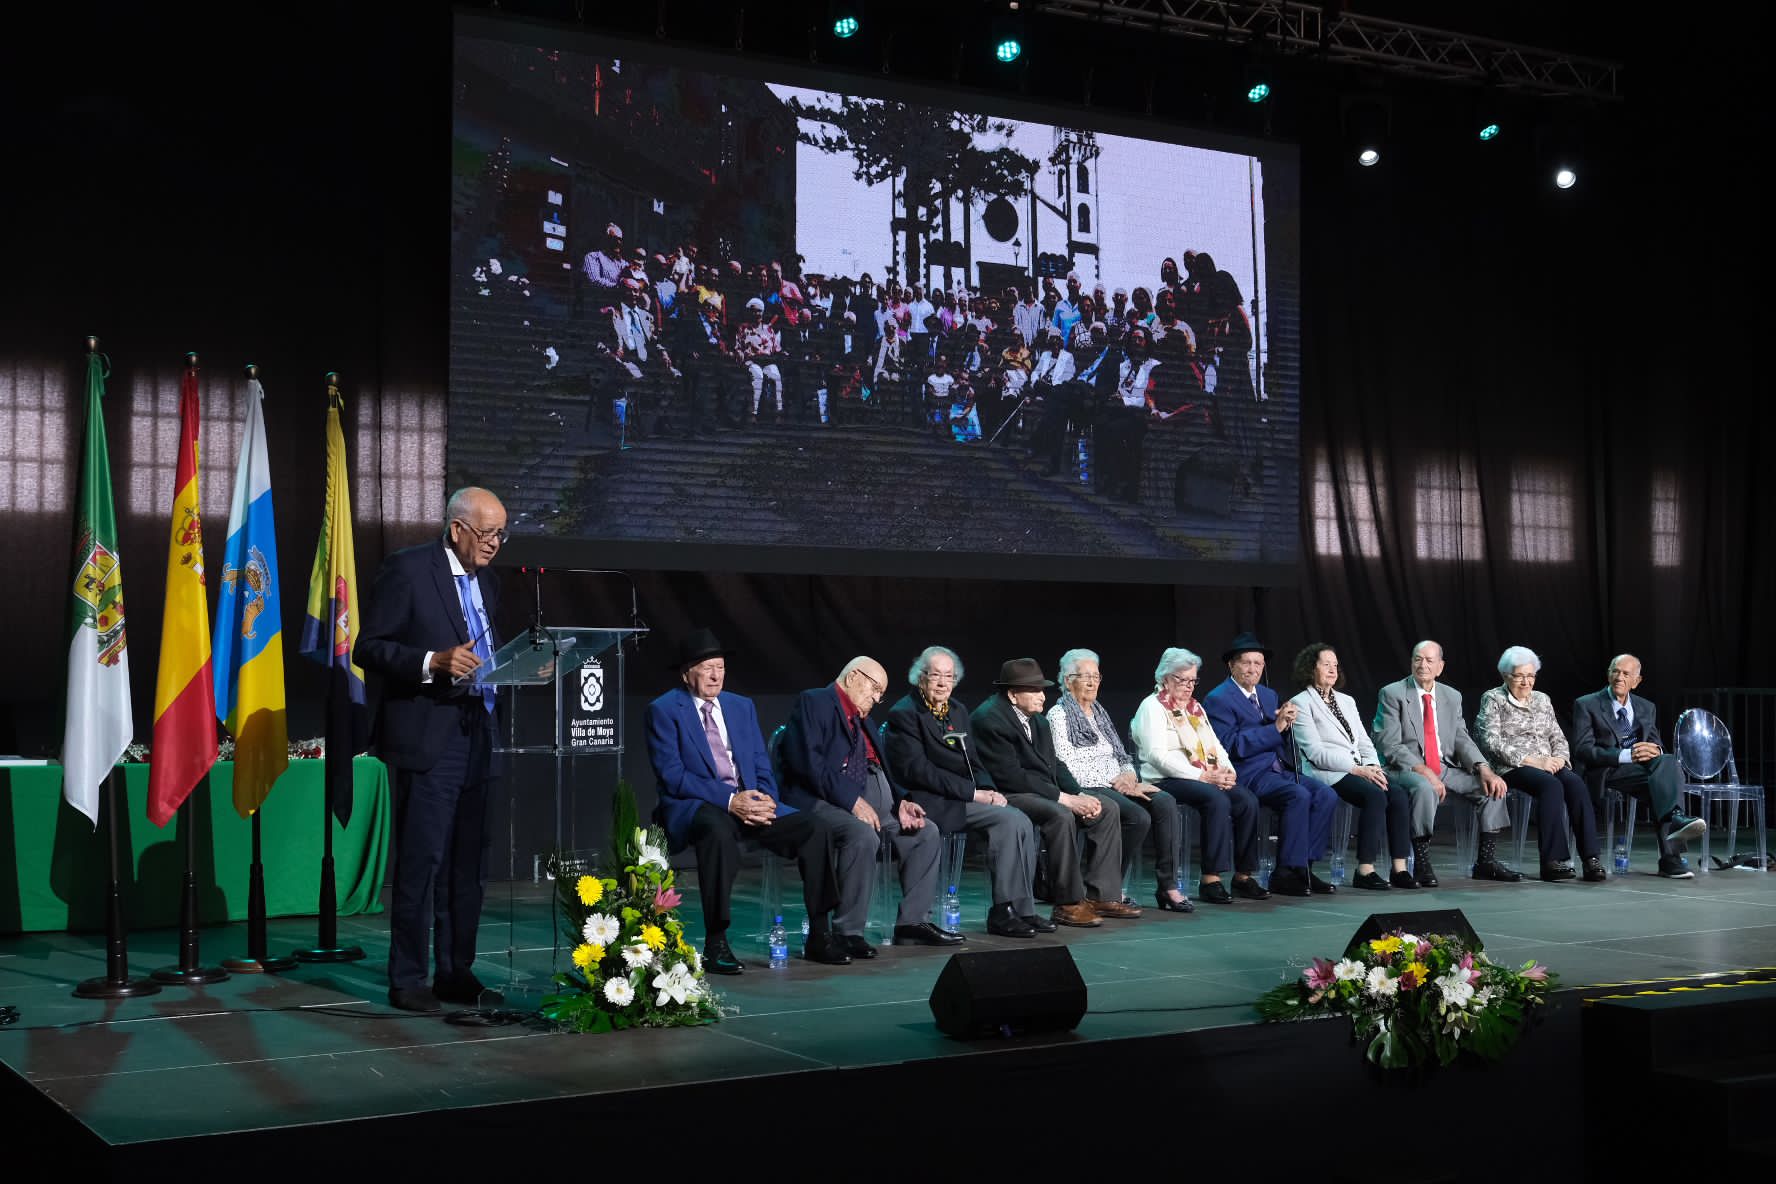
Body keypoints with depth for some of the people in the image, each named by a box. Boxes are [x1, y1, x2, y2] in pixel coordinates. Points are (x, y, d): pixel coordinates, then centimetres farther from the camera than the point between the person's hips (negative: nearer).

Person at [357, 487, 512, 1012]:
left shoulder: (486, 581, 18)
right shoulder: (406, 570, -5)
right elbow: (369, 647, -9)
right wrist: (433, 662, -22)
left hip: (476, 736, 7)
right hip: (427, 739, -7)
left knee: (468, 864, 9)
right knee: (421, 861, -5)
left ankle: (456, 973, 18)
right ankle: (408, 979, 3)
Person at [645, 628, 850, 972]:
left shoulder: (742, 707, 17)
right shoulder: (663, 710, -1)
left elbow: (762, 766, 15)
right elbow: (671, 775, -11)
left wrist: (765, 799, -9)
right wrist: (729, 800, -20)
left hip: (749, 802, 6)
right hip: (695, 807, -6)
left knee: (816, 829, -15)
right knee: (718, 831, -41)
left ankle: (819, 936, -6)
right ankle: (715, 944, -33)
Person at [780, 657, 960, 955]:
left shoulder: (863, 719, 26)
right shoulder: (813, 702, -2)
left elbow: (877, 769, 19)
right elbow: (807, 760, -17)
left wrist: (901, 802, -1)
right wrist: (851, 799, -22)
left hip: (873, 797, 9)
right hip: (823, 799, -9)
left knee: (927, 834, -1)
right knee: (863, 835, -35)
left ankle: (912, 922, 2)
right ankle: (849, 931, -26)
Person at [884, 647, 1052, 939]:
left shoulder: (958, 710, 16)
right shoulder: (904, 714, -9)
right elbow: (918, 770, -17)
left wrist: (989, 790, -3)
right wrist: (973, 793, -18)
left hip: (963, 798, 8)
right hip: (930, 802, -8)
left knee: (1021, 822, -13)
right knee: (1010, 821, -22)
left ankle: (1021, 909, -9)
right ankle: (1003, 913, -17)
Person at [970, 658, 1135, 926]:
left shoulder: (1037, 720, 13)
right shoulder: (990, 720, -16)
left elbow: (1053, 766, 13)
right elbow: (1012, 777, -22)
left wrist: (1079, 794, -6)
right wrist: (1063, 798, -22)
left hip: (1043, 791, 10)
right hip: (1009, 795, -10)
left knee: (1107, 810, 0)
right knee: (1061, 816, -34)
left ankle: (1102, 895, -2)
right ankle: (1068, 903, -24)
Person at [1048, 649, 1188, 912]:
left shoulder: (1099, 712, 22)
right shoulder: (1059, 715, -2)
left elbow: (1122, 756, 23)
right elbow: (1066, 768, -11)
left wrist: (1128, 775, -2)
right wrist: (1114, 782, -13)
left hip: (1117, 786, 7)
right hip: (1088, 791, -7)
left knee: (1165, 802, -21)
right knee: (1139, 816, -31)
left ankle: (1168, 887, -24)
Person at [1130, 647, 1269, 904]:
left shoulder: (1195, 707, 23)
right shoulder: (1152, 707, -2)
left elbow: (1215, 745, 21)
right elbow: (1158, 756, -14)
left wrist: (1227, 770, -2)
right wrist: (1203, 776, -19)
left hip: (1210, 778, 7)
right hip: (1166, 781, -7)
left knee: (1247, 801, -18)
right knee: (1217, 800, -33)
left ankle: (1243, 876, -14)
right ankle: (1211, 879, -30)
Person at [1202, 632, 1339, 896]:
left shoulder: (1269, 695, 20)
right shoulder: (1218, 699, -6)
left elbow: (1280, 742, 19)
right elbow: (1232, 745, -17)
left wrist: (1287, 725, -5)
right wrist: (1276, 727, -19)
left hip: (1277, 769, 8)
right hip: (1247, 775, -8)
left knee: (1325, 794, -15)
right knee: (1299, 795, -29)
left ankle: (1303, 867, -11)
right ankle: (1286, 873, -21)